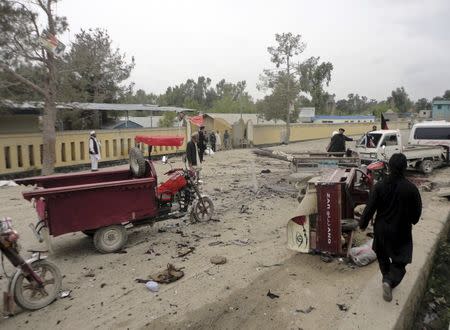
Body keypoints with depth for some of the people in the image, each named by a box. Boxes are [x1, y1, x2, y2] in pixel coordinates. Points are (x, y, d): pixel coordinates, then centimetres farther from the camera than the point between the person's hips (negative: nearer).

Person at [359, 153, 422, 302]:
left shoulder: (379, 186, -14)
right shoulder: (411, 188, -15)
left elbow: (370, 208, -11)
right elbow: (417, 211, -3)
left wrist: (363, 224, 4)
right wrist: (412, 221, 19)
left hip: (382, 229, 2)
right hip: (401, 231, -1)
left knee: (383, 256, 24)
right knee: (400, 261, 10)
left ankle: (387, 278, 35)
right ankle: (390, 281, -12)